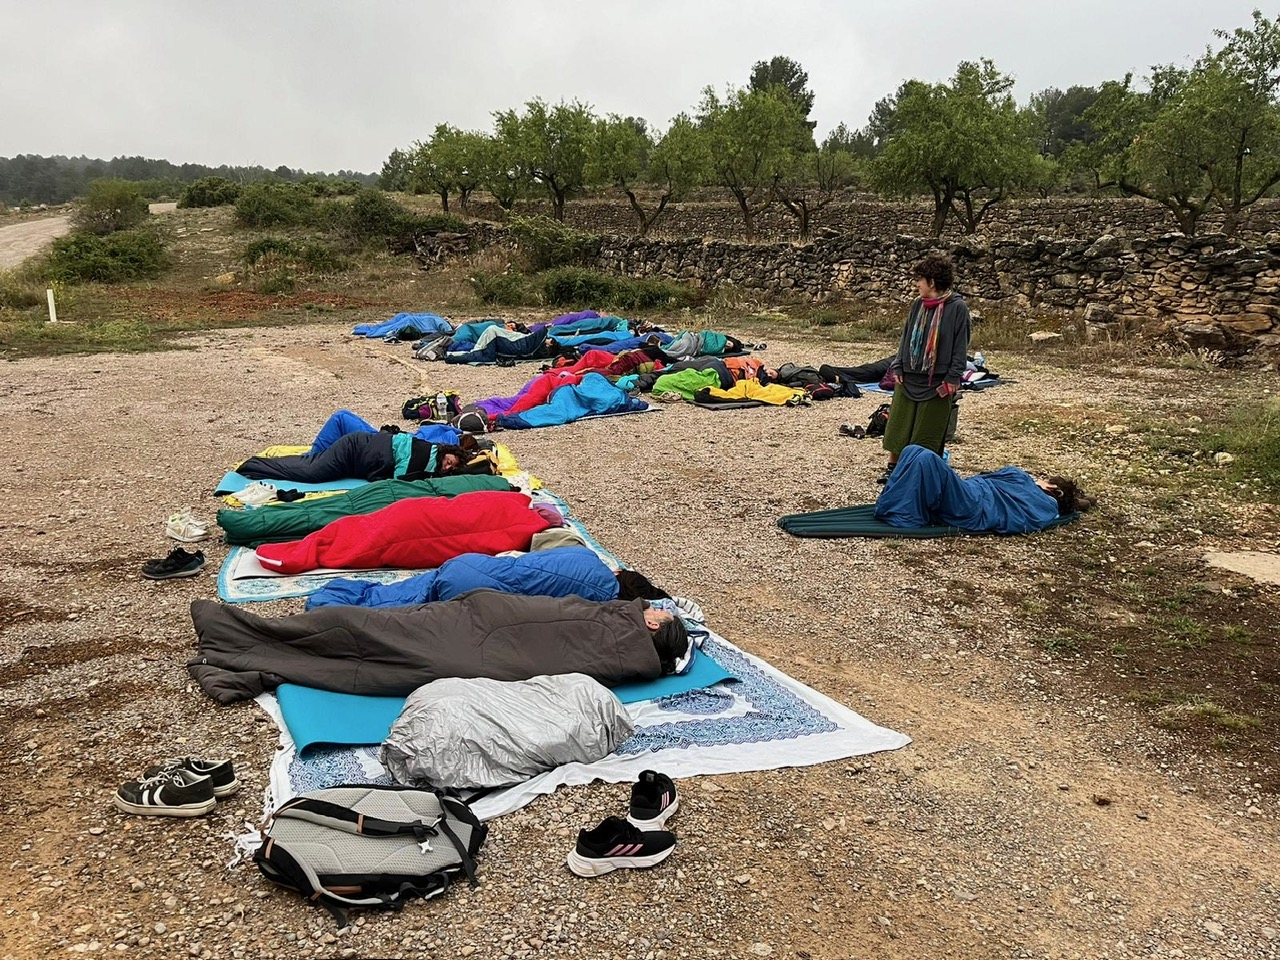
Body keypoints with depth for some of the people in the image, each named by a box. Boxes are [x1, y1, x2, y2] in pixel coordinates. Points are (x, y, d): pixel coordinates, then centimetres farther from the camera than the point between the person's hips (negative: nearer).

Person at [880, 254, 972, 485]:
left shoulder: (957, 307, -10)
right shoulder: (917, 305, 6)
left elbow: (961, 345, -9)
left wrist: (953, 378, -13)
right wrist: (897, 367, 4)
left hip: (937, 382, -5)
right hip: (908, 378, 5)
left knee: (929, 432, 4)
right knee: (898, 425, 10)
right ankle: (892, 467, 23)